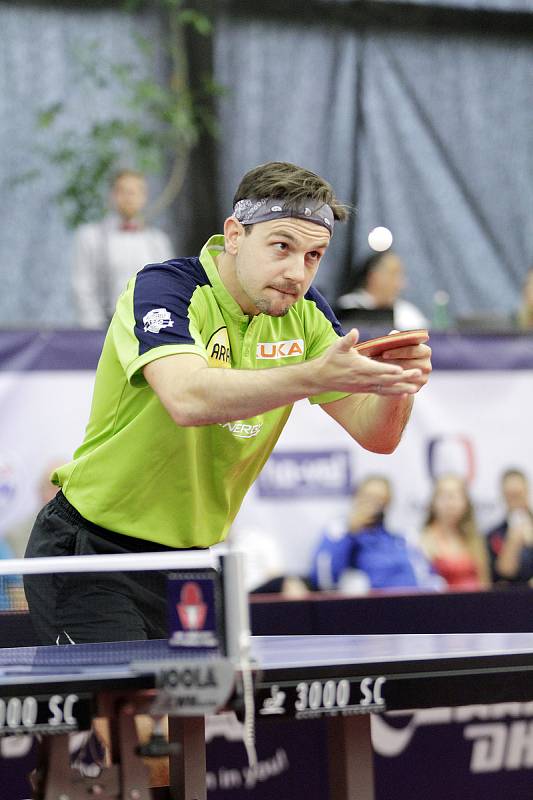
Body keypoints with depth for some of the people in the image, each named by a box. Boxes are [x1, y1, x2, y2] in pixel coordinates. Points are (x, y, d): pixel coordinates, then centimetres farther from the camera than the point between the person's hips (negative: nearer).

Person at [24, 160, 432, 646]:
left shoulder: (302, 312, 1)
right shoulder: (163, 288, -18)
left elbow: (375, 434, -3)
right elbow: (188, 397, -39)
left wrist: (398, 383, -27)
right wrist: (316, 375, -50)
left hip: (194, 559, 6)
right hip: (93, 555, -6)